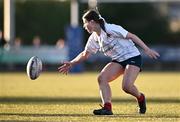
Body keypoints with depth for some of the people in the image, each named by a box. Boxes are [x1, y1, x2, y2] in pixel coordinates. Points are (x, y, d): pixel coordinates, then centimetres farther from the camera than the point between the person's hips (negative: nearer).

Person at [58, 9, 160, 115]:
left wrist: (147, 49, -19)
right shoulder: (94, 38, 6)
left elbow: (131, 36, -16)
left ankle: (140, 98, 9)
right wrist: (71, 64, 14)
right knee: (101, 78, -15)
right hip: (118, 60, 8)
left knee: (127, 86, -24)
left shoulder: (110, 29, -18)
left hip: (132, 56, -7)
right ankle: (107, 107, -21)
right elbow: (85, 54, 21)